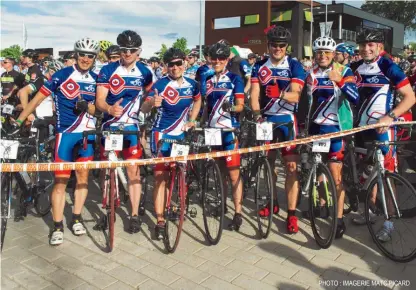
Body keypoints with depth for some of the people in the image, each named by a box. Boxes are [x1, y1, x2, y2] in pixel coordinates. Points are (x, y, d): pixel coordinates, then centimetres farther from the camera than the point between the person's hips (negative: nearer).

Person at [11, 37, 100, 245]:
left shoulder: (95, 80, 4)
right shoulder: (62, 75, -8)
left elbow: (98, 108, 5)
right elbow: (38, 98, -6)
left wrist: (87, 107, -18)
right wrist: (18, 121, -9)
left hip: (87, 133, 4)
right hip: (66, 133, -4)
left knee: (82, 176, 9)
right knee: (61, 180, -3)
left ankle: (76, 218, 23)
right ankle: (57, 227, 6)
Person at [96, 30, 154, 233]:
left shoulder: (145, 72, 0)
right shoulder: (107, 70, -6)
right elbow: (99, 100, -15)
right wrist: (109, 109, -34)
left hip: (132, 127, 0)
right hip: (109, 126, 0)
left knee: (133, 171, -2)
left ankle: (134, 215, 8)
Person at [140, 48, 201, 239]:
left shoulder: (191, 84, -1)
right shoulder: (161, 84, -14)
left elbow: (197, 101, 19)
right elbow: (143, 109, -22)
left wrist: (191, 120, 6)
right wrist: (152, 103, -45)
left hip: (181, 135, 5)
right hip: (162, 135, -4)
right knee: (161, 177, -5)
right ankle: (160, 221, -1)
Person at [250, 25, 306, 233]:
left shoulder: (294, 66, -5)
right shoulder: (259, 67, 4)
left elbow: (295, 96, -17)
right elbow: (254, 95, -3)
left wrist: (280, 94, -37)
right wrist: (257, 115, -20)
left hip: (287, 120, -3)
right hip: (266, 120, 4)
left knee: (291, 166, -7)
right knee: (267, 163, 12)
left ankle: (291, 213, -2)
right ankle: (273, 202, 30)